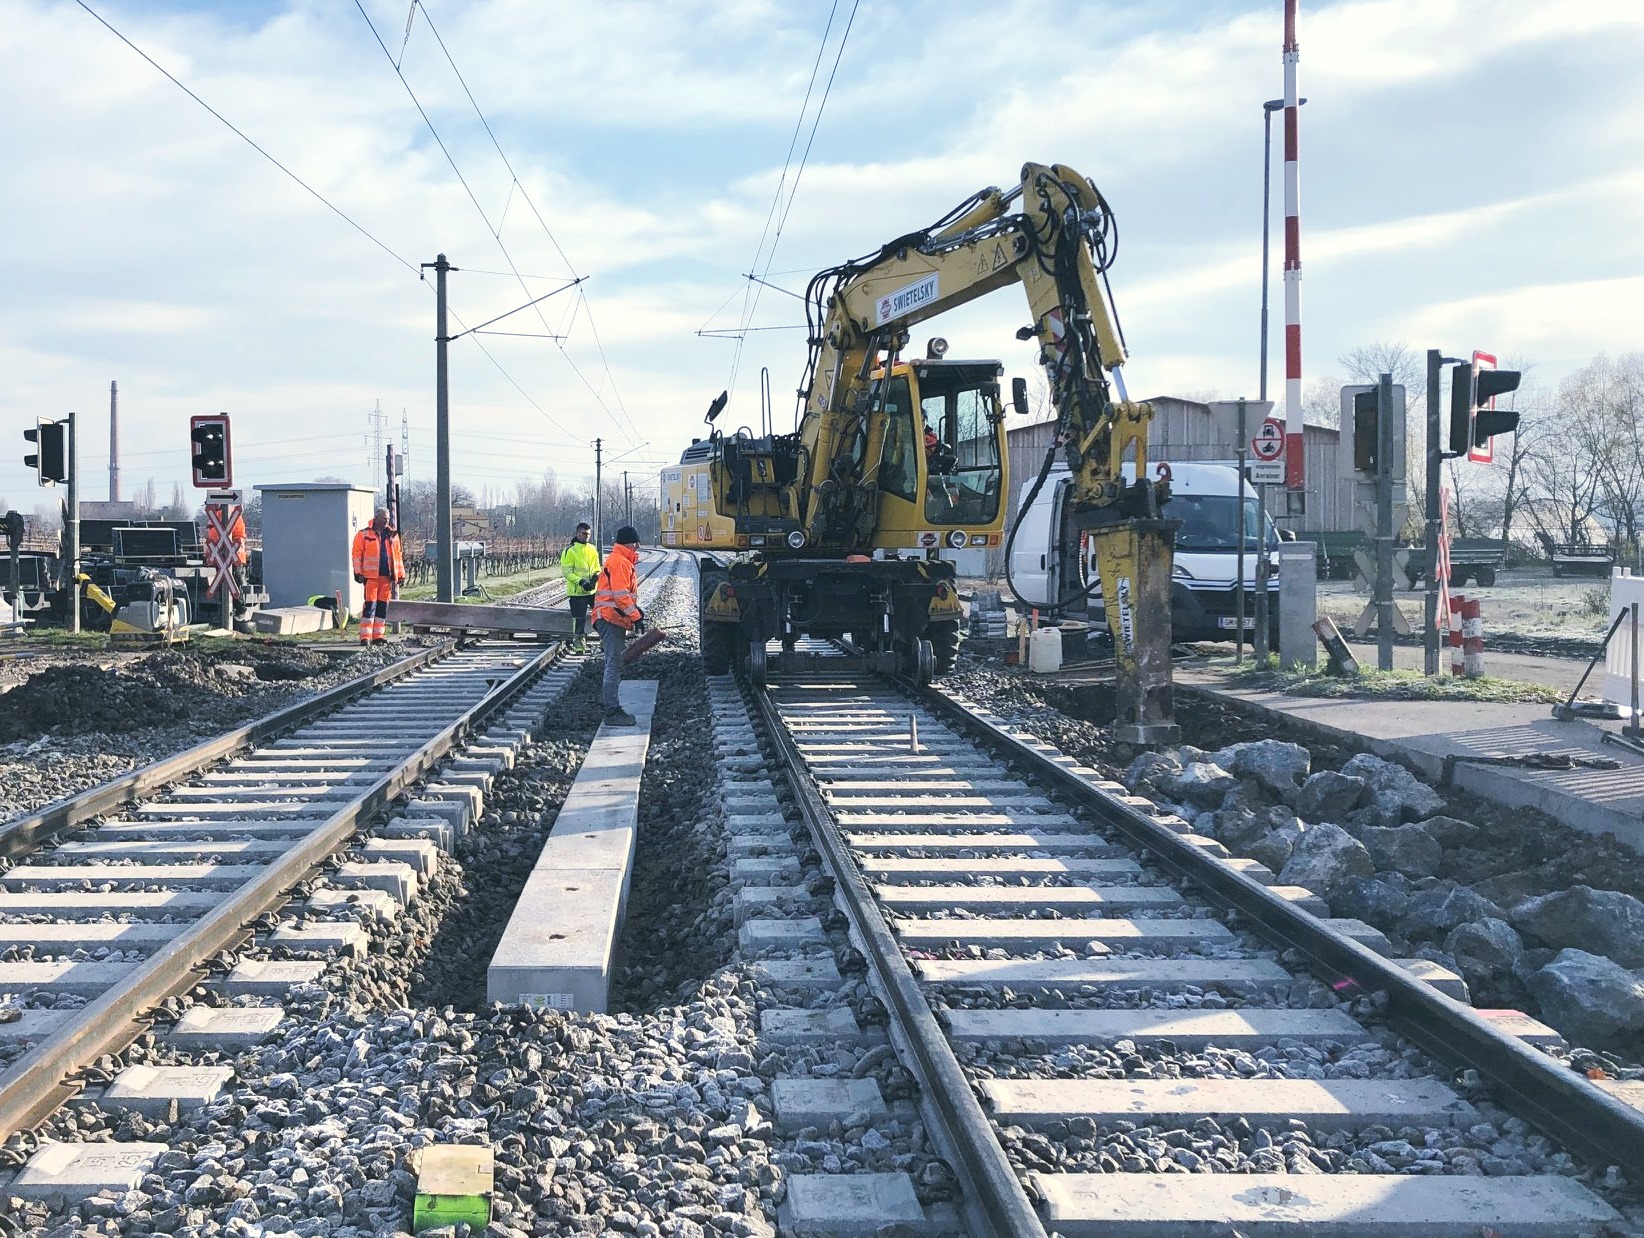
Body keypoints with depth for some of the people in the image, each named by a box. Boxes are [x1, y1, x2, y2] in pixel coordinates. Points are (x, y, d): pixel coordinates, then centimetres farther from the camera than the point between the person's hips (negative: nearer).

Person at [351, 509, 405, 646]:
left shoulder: (392, 536, 14)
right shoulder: (363, 535, 1)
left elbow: (397, 556, 17)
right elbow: (357, 554, 0)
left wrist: (401, 575, 14)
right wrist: (358, 572, -8)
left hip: (387, 576, 4)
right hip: (371, 576, -4)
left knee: (383, 606, 7)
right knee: (370, 605, -8)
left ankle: (378, 635, 13)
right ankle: (365, 637, -5)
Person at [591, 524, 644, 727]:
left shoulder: (621, 561, 21)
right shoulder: (619, 562, -14)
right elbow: (620, 594, -22)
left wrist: (635, 610, 20)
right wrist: (636, 616, -20)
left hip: (613, 621, 11)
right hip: (611, 619, -11)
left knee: (614, 665, 16)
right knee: (614, 665, -11)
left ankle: (611, 706, 23)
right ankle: (612, 712, -12)